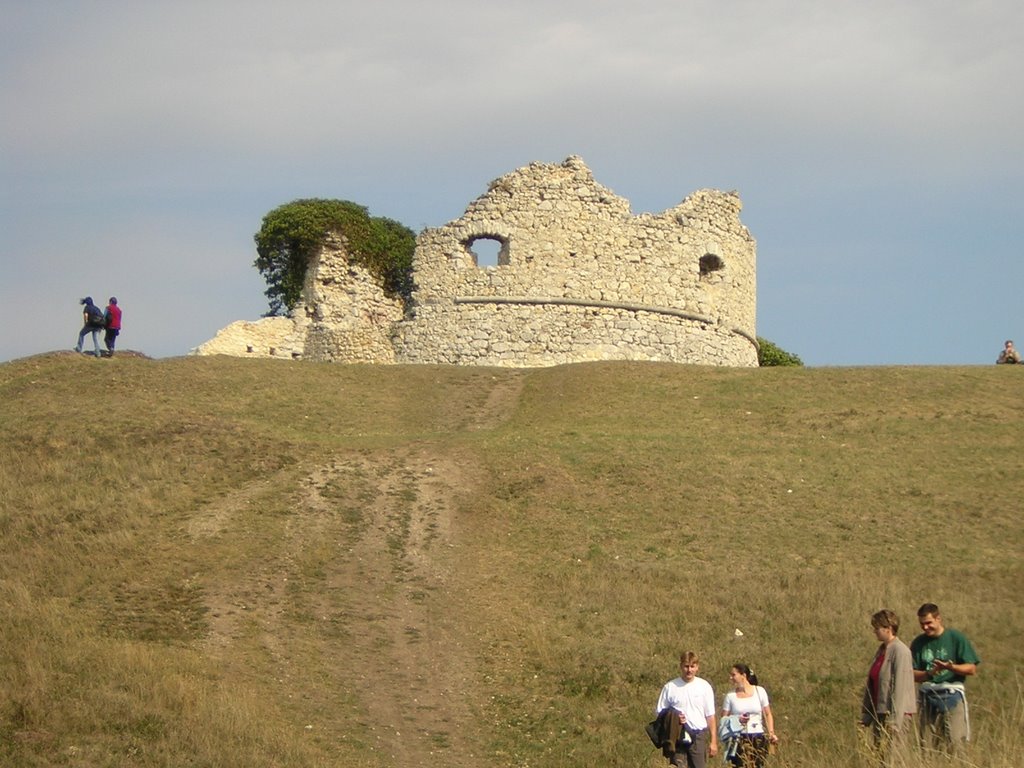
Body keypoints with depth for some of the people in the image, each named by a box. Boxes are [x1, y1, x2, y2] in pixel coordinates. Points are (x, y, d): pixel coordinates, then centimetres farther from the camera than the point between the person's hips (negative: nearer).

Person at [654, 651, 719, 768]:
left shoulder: (704, 686, 3)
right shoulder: (670, 687, 1)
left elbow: (710, 716, 5)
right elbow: (659, 713, 6)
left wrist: (713, 741, 2)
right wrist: (674, 718, -15)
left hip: (698, 737, 0)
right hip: (678, 738, 0)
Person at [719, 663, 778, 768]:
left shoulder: (760, 691, 2)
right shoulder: (730, 696, 2)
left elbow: (767, 714, 7)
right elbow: (723, 719, 4)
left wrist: (771, 733, -4)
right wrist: (736, 720, -15)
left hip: (758, 739, 1)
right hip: (739, 739, -1)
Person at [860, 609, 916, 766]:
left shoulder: (900, 651, -13)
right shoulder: (881, 650, 13)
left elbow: (900, 687, -18)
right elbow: (871, 685, 17)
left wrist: (894, 721, -20)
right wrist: (866, 715, 16)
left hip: (897, 714, -9)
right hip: (880, 714, 9)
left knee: (892, 761, -9)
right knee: (880, 758, 10)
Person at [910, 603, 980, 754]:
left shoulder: (956, 638, -1)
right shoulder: (919, 643, 8)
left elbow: (971, 668, -3)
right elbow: (912, 674, 4)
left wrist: (950, 667, -19)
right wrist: (930, 673, -16)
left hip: (952, 696, -3)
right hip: (927, 696, 3)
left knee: (955, 744, -9)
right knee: (927, 746, 2)